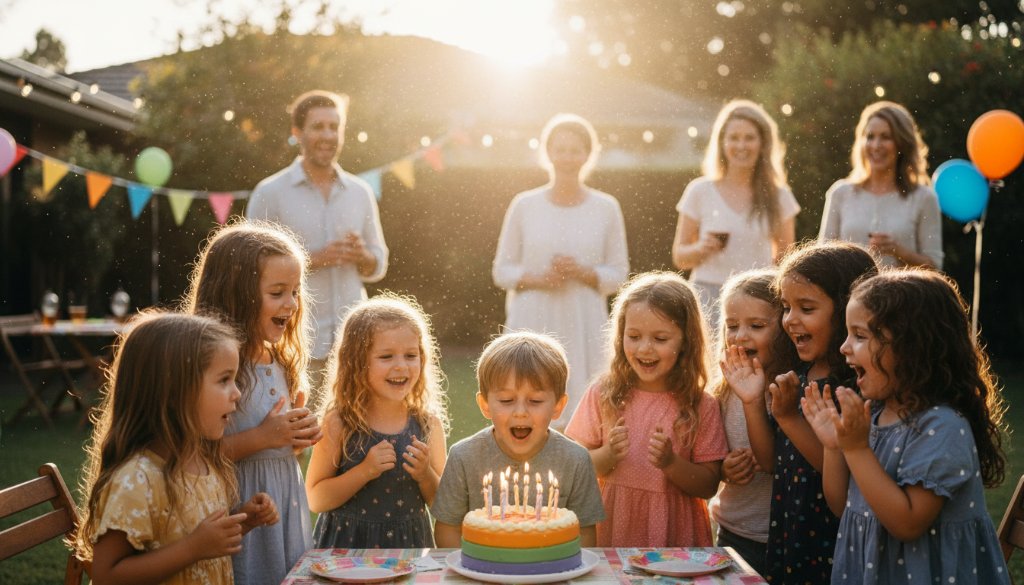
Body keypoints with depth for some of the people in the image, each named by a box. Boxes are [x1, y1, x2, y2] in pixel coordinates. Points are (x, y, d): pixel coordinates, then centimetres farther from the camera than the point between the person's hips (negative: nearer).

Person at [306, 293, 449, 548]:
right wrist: (364, 471, -21)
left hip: (409, 544, 2)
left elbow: (441, 502, 2)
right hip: (349, 544, -2)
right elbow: (316, 500, -11)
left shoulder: (429, 424, -5)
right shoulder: (339, 423, -11)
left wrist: (426, 475, -17)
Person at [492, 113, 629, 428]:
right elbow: (502, 270, 7)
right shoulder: (524, 205, 4)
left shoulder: (606, 208, 4)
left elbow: (618, 273, 7)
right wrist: (537, 278, -11)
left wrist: (582, 272, -11)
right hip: (533, 323, 0)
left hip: (583, 327, 0)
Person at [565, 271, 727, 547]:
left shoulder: (700, 406, 0)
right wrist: (607, 456, -15)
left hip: (675, 532, 0)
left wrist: (671, 462, -14)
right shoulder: (604, 394, 2)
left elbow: (708, 487, 0)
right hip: (611, 530, 1)